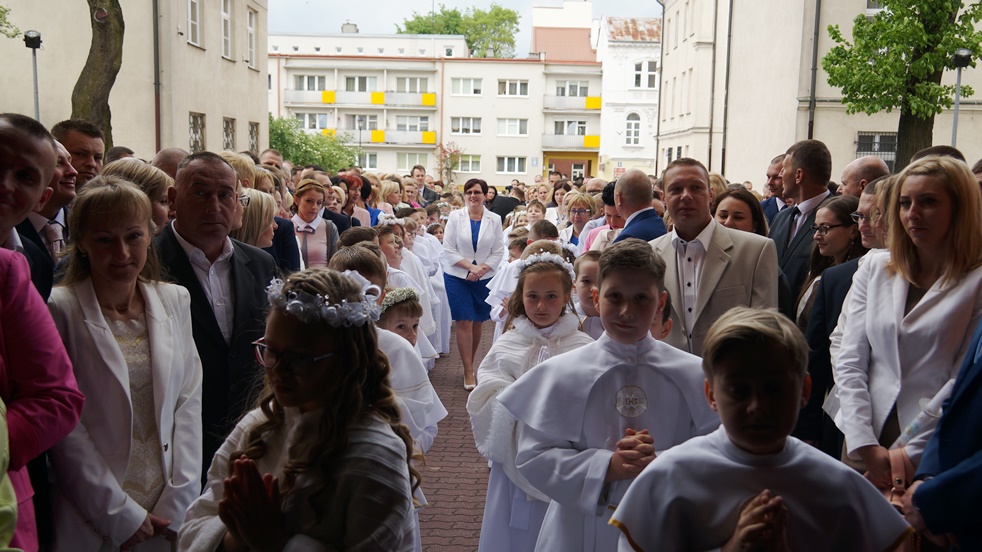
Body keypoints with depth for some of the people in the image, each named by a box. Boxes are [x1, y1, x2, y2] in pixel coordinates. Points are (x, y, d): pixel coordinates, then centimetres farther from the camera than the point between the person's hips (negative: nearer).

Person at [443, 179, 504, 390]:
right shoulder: (455, 217, -2)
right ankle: (468, 372, 0)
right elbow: (448, 249, -4)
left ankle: (470, 363, 27)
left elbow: (498, 251, 2)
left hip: (484, 278, 2)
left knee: (478, 322, 9)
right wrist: (470, 266, -14)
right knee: (464, 322, -6)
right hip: (458, 277, -2)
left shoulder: (494, 220, 2)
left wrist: (482, 268, -12)